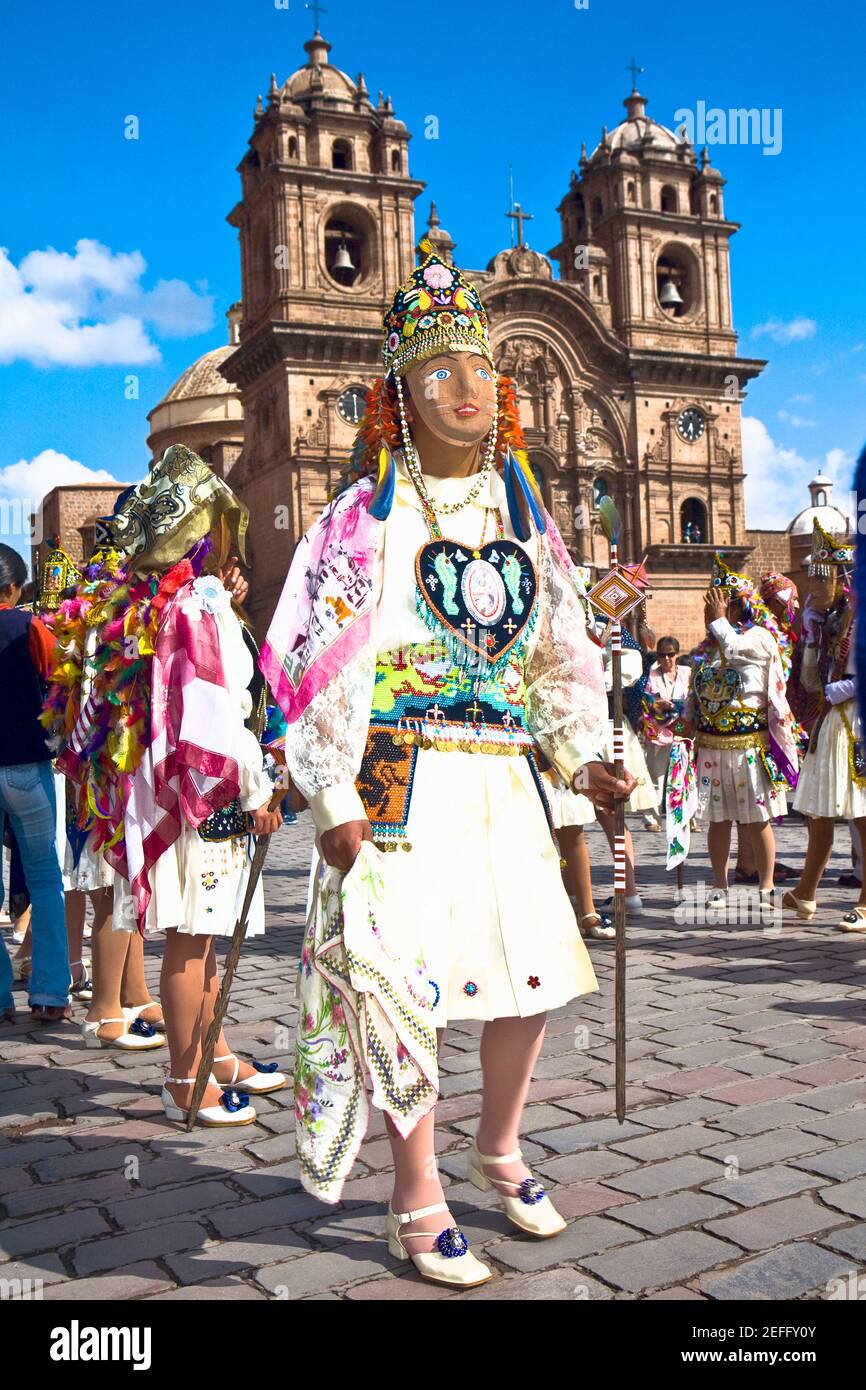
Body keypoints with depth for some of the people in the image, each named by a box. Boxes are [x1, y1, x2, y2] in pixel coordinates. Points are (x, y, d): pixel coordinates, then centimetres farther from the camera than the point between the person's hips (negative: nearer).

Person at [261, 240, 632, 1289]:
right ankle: (417, 1205, 16)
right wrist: (333, 799, -13)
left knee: (536, 968, 9)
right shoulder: (370, 515, -2)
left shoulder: (522, 515, 13)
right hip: (401, 781, -5)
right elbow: (321, 661, -7)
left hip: (504, 779, 5)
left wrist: (581, 760, 6)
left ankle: (497, 1150, 34)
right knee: (405, 978, -3)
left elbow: (555, 655, 17)